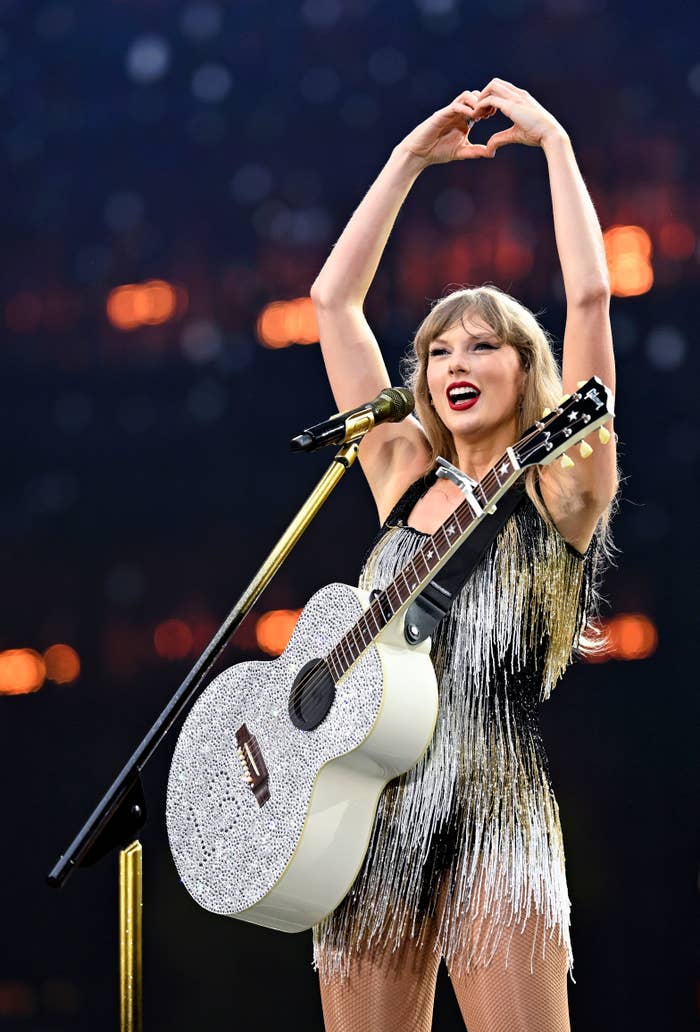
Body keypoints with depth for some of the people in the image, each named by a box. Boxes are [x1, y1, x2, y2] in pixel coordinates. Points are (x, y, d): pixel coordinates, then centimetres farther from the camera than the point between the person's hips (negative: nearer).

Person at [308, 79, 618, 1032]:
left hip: (489, 808, -5)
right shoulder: (405, 479, 16)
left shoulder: (560, 488, 4)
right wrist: (409, 159, 18)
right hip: (365, 808, 5)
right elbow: (334, 300, 16)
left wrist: (554, 141, 2)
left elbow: (589, 296, -6)